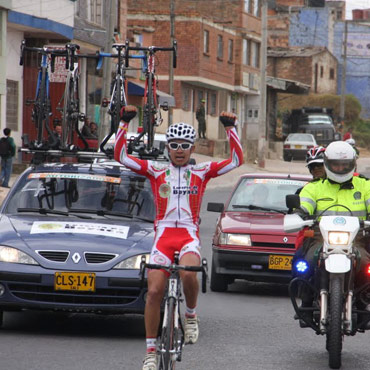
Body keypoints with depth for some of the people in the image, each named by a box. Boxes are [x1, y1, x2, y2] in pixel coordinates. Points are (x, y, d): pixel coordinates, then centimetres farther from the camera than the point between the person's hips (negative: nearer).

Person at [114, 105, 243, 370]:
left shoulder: (201, 172, 11)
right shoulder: (156, 170, 10)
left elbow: (236, 160, 4)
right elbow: (121, 156, 4)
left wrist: (230, 128, -4)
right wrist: (125, 124, -5)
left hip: (189, 235, -1)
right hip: (163, 234, 1)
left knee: (188, 273, -33)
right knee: (154, 291, -10)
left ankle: (191, 315, -2)